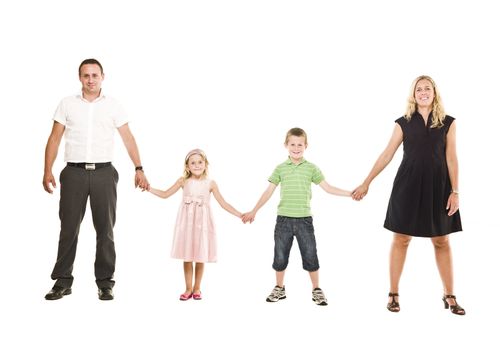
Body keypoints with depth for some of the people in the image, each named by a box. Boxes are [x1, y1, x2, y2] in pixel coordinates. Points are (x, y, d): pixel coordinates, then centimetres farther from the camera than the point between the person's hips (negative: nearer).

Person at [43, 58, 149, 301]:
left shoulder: (113, 105, 6)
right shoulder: (67, 104, 7)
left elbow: (128, 138, 4)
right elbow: (54, 139, 7)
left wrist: (139, 169, -6)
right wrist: (47, 171, -2)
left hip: (104, 172, 0)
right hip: (74, 172, 0)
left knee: (105, 229, 3)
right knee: (68, 228, 1)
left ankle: (105, 283, 10)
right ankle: (62, 282, 9)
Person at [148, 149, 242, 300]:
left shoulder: (210, 183, 0)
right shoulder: (183, 181, 2)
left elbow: (223, 203, 1)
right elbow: (165, 194, 8)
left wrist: (240, 215, -5)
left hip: (202, 222, -1)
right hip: (187, 222, 1)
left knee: (200, 257, 4)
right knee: (187, 257, 4)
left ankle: (197, 288, 20)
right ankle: (188, 289, 17)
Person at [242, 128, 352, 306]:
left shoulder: (311, 168, 2)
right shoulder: (280, 168, 4)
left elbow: (328, 188, 2)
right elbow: (268, 192, 7)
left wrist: (350, 193, -6)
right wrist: (254, 211, 6)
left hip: (304, 219, -1)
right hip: (284, 219, 1)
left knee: (310, 256, 2)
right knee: (280, 256, 8)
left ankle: (317, 290, 16)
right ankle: (279, 289, 25)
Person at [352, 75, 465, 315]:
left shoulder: (447, 123, 4)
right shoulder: (403, 123, 2)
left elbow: (451, 159, 2)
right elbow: (386, 155, 4)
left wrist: (454, 192, -5)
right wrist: (366, 183, 3)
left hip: (437, 186, 1)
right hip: (408, 185, 0)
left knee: (441, 242, 6)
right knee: (401, 239, 4)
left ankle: (449, 296, 15)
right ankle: (393, 294, 13)